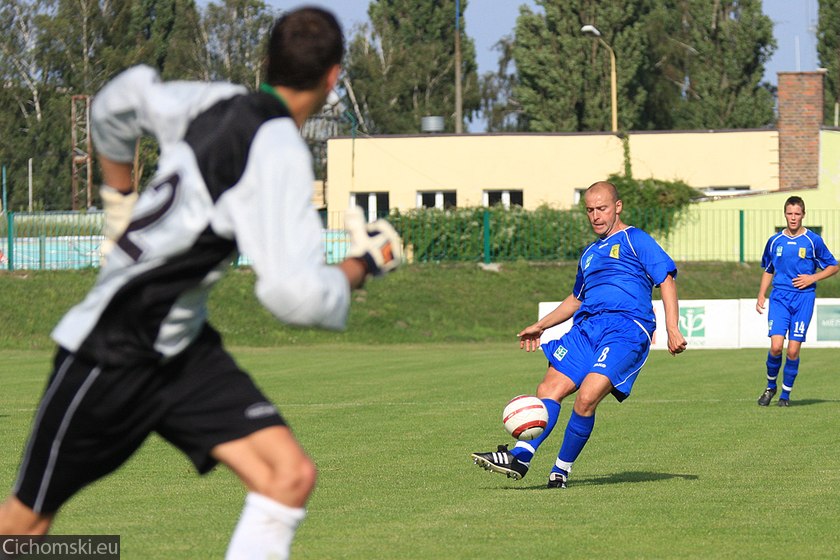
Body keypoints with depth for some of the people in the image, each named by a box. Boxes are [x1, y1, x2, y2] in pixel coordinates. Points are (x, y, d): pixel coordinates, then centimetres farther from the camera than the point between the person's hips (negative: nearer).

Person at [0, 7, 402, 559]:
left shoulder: (219, 103, 1)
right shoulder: (279, 152, -23)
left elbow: (119, 100, 21)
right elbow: (295, 295, -31)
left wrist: (124, 196, 35)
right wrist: (360, 266, -11)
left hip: (183, 347, 9)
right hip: (114, 352, -9)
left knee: (290, 475, -9)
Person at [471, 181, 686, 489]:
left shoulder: (635, 240, 4)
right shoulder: (590, 254, 27)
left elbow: (667, 279, -4)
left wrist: (672, 329, -14)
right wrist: (541, 325, 39)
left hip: (626, 328, -8)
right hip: (586, 327, 8)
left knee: (587, 397, -23)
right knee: (549, 390, -10)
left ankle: (562, 469, -12)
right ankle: (519, 458, -19)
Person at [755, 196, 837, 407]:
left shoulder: (813, 241, 1)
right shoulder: (775, 241, 8)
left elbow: (833, 267, 8)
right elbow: (768, 271, 21)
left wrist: (812, 278, -6)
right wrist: (761, 295, 10)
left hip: (803, 299, -1)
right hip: (779, 297, 1)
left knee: (793, 350, -5)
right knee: (776, 346, -13)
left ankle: (786, 393, 11)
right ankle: (771, 386, 11)